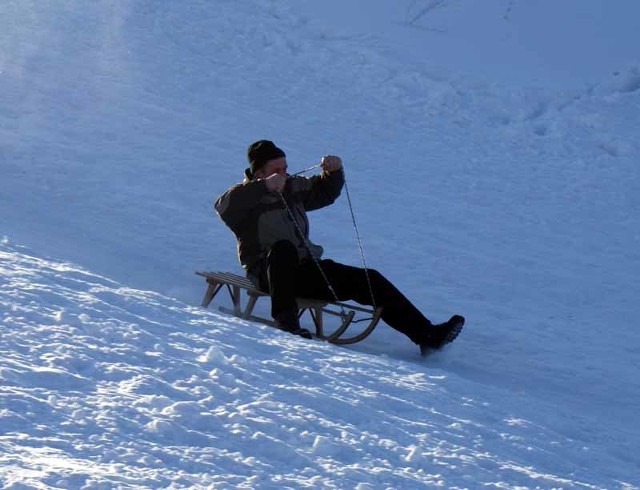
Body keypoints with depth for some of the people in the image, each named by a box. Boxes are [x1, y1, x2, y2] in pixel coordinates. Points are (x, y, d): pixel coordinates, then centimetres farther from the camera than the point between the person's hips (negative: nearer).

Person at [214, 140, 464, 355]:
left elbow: (324, 192, 30)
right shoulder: (247, 196, -4)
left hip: (306, 269, 6)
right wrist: (264, 186, -35)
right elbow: (223, 205, -27)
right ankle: (285, 321, -43)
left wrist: (334, 172, 7)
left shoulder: (293, 187, 15)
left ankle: (426, 335, -5)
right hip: (268, 273, -6)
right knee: (283, 248, -41)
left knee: (369, 281, -4)